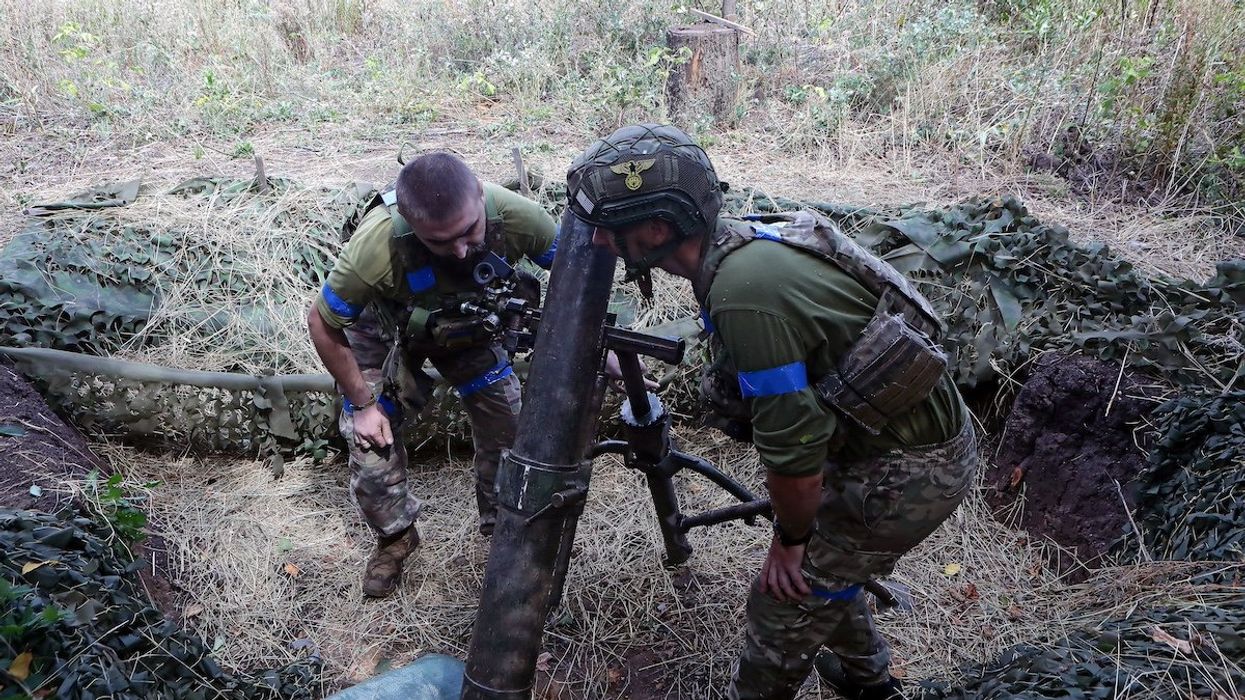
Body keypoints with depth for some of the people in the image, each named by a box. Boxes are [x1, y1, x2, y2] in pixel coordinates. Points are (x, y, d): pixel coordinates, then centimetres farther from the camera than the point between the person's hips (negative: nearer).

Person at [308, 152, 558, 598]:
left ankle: (502, 526, 26)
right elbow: (323, 324, -22)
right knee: (370, 439, -8)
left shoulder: (515, 215, -37)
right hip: (385, 330, -2)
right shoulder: (376, 247, -42)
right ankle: (395, 536, 22)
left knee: (509, 425, -2)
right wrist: (362, 404, -16)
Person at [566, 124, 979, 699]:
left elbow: (794, 448, -25)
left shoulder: (745, 295, -31)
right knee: (820, 560, 27)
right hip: (920, 428, 9)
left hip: (907, 470, -9)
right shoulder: (742, 239, -2)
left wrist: (790, 538, -6)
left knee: (784, 599, 4)